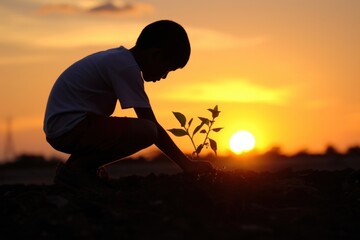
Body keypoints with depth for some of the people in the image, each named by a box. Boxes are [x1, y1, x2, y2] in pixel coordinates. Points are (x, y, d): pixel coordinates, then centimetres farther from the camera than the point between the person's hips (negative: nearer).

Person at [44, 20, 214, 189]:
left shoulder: (118, 58, 16)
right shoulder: (126, 66, -14)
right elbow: (152, 124, -15)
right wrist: (186, 165, -11)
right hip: (70, 127, -10)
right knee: (146, 131, -22)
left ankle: (74, 169, 12)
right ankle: (78, 168, -10)